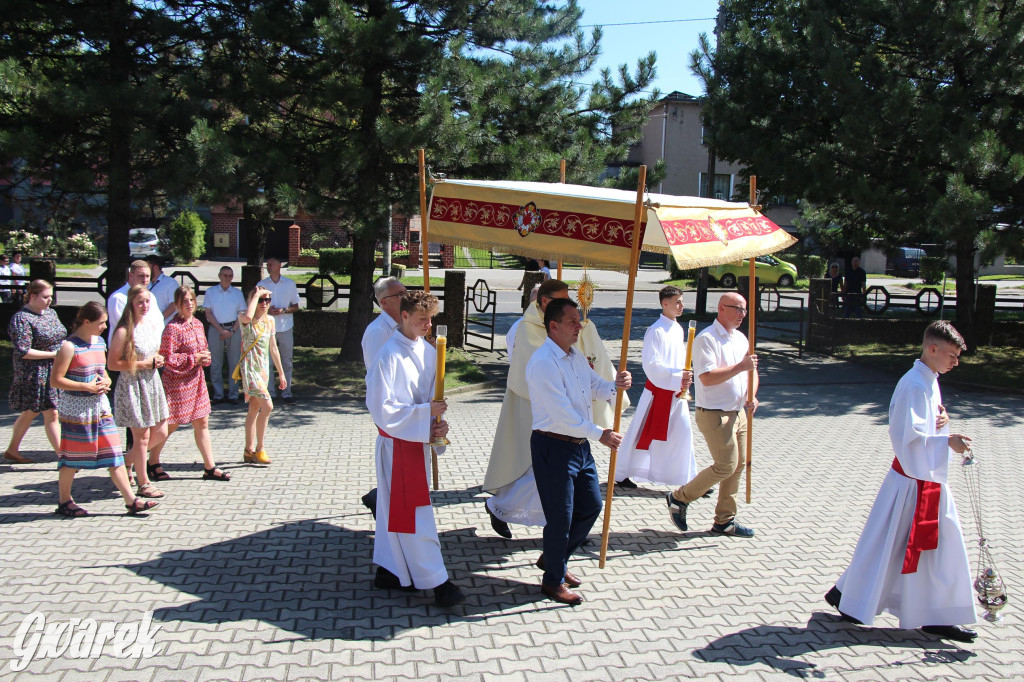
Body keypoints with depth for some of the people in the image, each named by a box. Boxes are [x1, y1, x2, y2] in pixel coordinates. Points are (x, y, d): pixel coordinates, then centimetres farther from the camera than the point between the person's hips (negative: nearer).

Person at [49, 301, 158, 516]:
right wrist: (87, 387, -19)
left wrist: (106, 382, 2)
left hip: (100, 405, 7)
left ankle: (131, 500, 5)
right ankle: (64, 501, 23)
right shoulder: (70, 346, -14)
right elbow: (55, 380, -16)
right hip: (76, 408, -7)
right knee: (72, 458, 6)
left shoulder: (99, 342, 9)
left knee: (114, 454, 4)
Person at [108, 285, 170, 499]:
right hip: (132, 386, -8)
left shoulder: (153, 324, 7)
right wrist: (144, 364, -19)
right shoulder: (124, 331, -16)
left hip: (152, 383, 8)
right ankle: (144, 484, 15)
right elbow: (112, 364, -17)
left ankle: (127, 459, 33)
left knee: (161, 433, 11)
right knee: (142, 436, 2)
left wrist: (158, 360, 0)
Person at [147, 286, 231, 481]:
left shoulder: (198, 324, 8)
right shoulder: (172, 327, -15)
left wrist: (205, 357, -3)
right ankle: (153, 463, 22)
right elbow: (167, 358, -18)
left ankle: (210, 467, 14)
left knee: (202, 423, 9)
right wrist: (193, 359, -19)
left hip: (196, 380, 8)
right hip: (177, 381, -8)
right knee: (171, 425, 3)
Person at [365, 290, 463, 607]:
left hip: (419, 440, 7)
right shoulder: (389, 356, -18)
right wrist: (426, 413, -21)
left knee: (395, 508, 17)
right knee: (415, 513, -1)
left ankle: (389, 571, 28)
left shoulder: (428, 352, 4)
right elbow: (382, 409, -20)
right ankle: (436, 581, 5)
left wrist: (438, 423, -7)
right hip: (397, 443, -7)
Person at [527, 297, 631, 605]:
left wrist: (615, 385, -9)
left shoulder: (576, 355, 9)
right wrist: (599, 434, -19)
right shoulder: (543, 363, -20)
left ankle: (554, 559, 37)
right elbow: (562, 414, -23)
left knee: (591, 507, 18)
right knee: (560, 517, 2)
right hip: (553, 446, -9)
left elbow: (597, 388, 13)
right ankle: (553, 581, 22)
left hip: (580, 443, 9)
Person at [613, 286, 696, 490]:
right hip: (657, 391, -7)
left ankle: (688, 477, 16)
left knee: (683, 433, 7)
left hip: (677, 392, 7)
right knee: (642, 434, 2)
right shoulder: (655, 331, -15)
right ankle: (620, 474, 16)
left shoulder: (678, 329, 9)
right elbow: (651, 365, -19)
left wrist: (685, 378, 0)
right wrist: (678, 375, -23)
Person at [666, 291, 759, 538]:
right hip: (714, 414, -9)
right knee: (726, 465, -10)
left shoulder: (740, 338, 14)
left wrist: (752, 395, 4)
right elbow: (707, 378, -23)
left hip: (738, 413, 9)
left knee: (738, 465, 9)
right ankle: (679, 497, 8)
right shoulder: (706, 339, -14)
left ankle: (724, 521, 20)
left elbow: (751, 370, 23)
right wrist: (740, 367, -23)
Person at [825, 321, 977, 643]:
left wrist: (942, 419, 1)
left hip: (932, 480, 10)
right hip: (911, 481, -10)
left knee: (944, 545, 12)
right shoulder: (913, 385, -20)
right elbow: (906, 436, -26)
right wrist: (947, 441, -32)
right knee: (884, 544, 2)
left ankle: (938, 617, 23)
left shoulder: (929, 381, 11)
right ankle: (846, 596, 18)